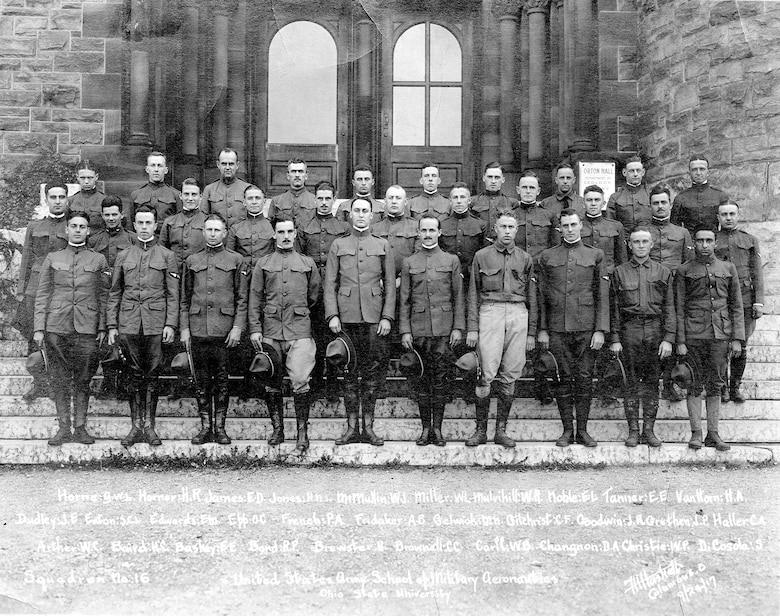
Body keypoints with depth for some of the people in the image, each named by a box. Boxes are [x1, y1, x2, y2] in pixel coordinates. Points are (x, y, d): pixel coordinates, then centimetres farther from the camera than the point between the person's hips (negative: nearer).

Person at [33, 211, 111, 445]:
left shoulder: (99, 260, 9)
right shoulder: (52, 258, 10)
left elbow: (104, 296, 8)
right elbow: (42, 294, 8)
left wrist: (103, 327, 1)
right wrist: (39, 328, 1)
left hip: (86, 328, -1)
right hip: (56, 327, 1)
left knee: (83, 379, 1)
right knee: (59, 378, 3)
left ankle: (80, 427, 9)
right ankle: (63, 427, 11)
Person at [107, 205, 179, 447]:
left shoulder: (167, 256, 6)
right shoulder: (123, 256, 12)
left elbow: (173, 294, 3)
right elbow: (114, 293, 12)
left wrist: (171, 324, -6)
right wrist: (112, 325, 5)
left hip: (156, 325, -1)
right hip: (128, 325, 2)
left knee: (152, 375, 1)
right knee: (134, 375, 4)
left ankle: (149, 425, 8)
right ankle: (136, 426, 10)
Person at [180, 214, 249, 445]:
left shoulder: (236, 261, 5)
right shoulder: (192, 261, 12)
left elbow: (242, 299, 3)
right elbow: (185, 298, 12)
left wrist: (237, 327, -6)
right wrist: (184, 328, 4)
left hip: (224, 330, -2)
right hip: (198, 329, 2)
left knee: (222, 380, 2)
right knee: (202, 380, 6)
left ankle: (220, 427, 11)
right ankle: (205, 427, 13)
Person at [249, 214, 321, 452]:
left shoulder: (308, 263, 11)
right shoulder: (263, 264, 11)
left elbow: (314, 296, 16)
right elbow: (255, 298, 7)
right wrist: (255, 329, 0)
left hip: (299, 331, -1)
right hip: (270, 332, 2)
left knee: (300, 381, -10)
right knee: (271, 383, 6)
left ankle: (302, 433, -1)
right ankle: (277, 429, 18)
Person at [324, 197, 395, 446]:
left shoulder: (383, 246, 10)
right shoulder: (338, 245, 10)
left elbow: (390, 285, 7)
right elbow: (330, 283, 6)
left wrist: (387, 316, -2)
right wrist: (332, 315, -4)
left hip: (374, 317, 0)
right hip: (346, 316, 0)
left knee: (373, 371, 1)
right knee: (349, 371, 3)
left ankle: (368, 427, 9)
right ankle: (351, 427, 10)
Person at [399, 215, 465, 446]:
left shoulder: (451, 260, 8)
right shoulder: (409, 263, 9)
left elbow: (458, 297, 6)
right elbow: (404, 300, 7)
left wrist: (458, 327, -2)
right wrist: (404, 330, -1)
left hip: (444, 329, -1)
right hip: (418, 330, 1)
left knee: (440, 380, 2)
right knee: (421, 381, 4)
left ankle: (437, 428, 10)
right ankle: (425, 428, 13)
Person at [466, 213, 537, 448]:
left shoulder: (525, 259, 13)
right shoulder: (482, 256, 8)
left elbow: (532, 297, 15)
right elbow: (473, 294, 6)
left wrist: (531, 332, 10)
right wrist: (472, 328, -1)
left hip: (518, 314, 2)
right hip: (490, 313, -2)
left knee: (510, 376, 3)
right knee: (486, 374, -8)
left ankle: (501, 430, 10)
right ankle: (481, 430, 0)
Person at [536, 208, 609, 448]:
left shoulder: (595, 255, 8)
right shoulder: (547, 257, 9)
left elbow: (602, 296, 4)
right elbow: (541, 296, 9)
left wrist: (600, 330, -3)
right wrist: (542, 329, 3)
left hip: (586, 328, 0)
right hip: (557, 329, 0)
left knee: (585, 378, 2)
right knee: (564, 379, 4)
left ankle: (582, 430, 12)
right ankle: (567, 430, 13)